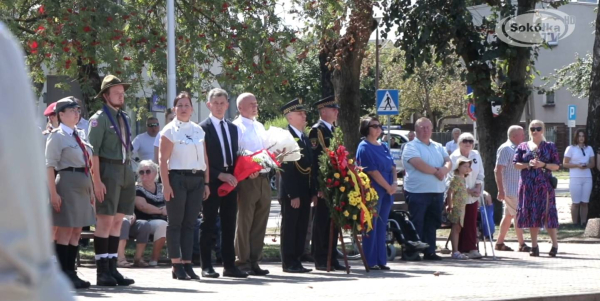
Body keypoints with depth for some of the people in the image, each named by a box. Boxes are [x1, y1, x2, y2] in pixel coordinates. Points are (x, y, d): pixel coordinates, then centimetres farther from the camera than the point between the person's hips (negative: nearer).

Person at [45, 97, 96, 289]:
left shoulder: (79, 136, 16)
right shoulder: (57, 136, -7)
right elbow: (50, 166, -12)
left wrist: (90, 191, 17)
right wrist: (53, 193, -19)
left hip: (82, 186, 8)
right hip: (67, 184, -8)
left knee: (76, 231, 8)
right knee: (65, 231, -6)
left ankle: (71, 272, 11)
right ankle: (63, 275, -5)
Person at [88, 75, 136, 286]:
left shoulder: (125, 118, 17)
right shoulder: (99, 119, -7)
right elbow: (93, 151, -12)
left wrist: (130, 174, 15)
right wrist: (97, 181, -18)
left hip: (126, 172, 8)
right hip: (108, 171, -8)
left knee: (117, 221, 8)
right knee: (105, 220, -8)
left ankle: (112, 268, 11)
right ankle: (102, 272, -6)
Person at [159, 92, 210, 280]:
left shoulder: (198, 130, 13)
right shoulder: (170, 130, -2)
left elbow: (205, 158, 15)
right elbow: (163, 159, -7)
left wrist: (206, 183, 9)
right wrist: (166, 185, -14)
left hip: (196, 180, 5)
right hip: (178, 178, -5)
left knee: (190, 223, 6)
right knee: (175, 223, -2)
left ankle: (187, 264, 9)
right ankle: (176, 266, 0)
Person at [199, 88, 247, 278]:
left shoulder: (233, 129, 17)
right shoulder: (202, 128, -3)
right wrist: (219, 175, -16)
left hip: (230, 182, 6)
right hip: (211, 182, -6)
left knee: (229, 225, 7)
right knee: (208, 225, -1)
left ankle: (229, 265, 11)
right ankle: (206, 266, 1)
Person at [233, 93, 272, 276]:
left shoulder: (260, 127, 19)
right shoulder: (236, 127, -5)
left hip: (263, 178, 7)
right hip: (247, 179, -7)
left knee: (260, 222, 8)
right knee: (244, 221, -4)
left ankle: (254, 261, 14)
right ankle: (243, 262, 1)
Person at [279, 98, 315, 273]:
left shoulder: (305, 139, 16)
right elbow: (285, 168, -16)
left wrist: (313, 192, 10)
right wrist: (293, 195, -19)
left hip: (305, 192, 8)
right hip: (291, 192, -8)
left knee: (301, 229, 9)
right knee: (289, 228, -2)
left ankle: (296, 261, 15)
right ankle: (288, 263, 2)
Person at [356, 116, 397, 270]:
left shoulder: (383, 147, 16)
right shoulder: (364, 148, -7)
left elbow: (392, 166, 13)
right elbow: (372, 171, -13)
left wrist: (394, 183, -5)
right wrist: (388, 187, -11)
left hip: (387, 192, 7)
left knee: (381, 226, 9)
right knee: (371, 227, -4)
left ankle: (381, 260, 12)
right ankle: (370, 261, -1)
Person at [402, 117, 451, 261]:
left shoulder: (438, 147, 18)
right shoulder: (411, 147, -4)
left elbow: (448, 162, 8)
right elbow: (419, 164, -18)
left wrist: (444, 169, -15)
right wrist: (436, 171, -9)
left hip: (437, 192, 6)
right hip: (418, 191, -6)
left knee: (432, 224, 10)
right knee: (417, 224, -5)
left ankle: (430, 252, 15)